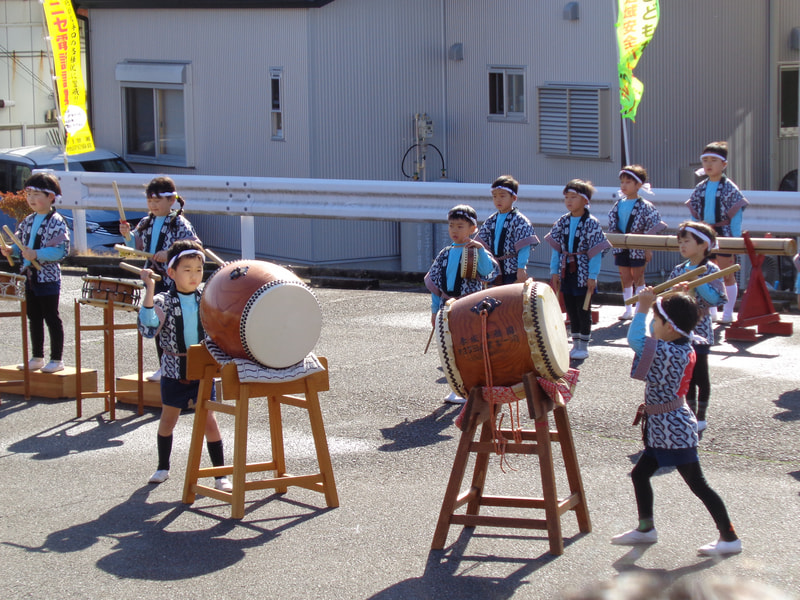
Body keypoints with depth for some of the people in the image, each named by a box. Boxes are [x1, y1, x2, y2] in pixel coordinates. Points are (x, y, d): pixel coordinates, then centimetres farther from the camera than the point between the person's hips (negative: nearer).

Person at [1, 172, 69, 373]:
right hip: (29, 277, 8)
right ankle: (37, 358, 23)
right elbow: (21, 244, 18)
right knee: (34, 318, 14)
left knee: (51, 318, 0)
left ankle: (57, 359, 7)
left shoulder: (56, 222, -13)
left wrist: (37, 255, -29)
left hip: (48, 278, -8)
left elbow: (61, 250, -20)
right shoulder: (28, 221, 10)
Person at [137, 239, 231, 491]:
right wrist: (149, 292, -32)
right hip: (174, 370, -1)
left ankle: (220, 474, 6)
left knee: (209, 420, -2)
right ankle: (163, 467, 33)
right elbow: (148, 329, -25)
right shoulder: (163, 301, -10)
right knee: (168, 419, 15)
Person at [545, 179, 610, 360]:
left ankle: (584, 345, 11)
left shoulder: (591, 223, -9)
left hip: (583, 273, -5)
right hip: (566, 271, 5)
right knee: (571, 308, 11)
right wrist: (554, 271, 3)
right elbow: (556, 248, 9)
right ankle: (575, 343, 20)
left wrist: (592, 276, -14)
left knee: (583, 309, 1)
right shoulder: (562, 222, 5)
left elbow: (596, 251, -11)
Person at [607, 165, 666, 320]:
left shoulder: (645, 207, -10)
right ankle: (628, 309, 17)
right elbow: (612, 227, 12)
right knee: (625, 277, 9)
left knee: (638, 277, 5)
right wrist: (613, 247, 9)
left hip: (638, 248, -5)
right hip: (621, 247, 5)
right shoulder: (618, 205, 5)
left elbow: (652, 229, -9)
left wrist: (647, 249, -12)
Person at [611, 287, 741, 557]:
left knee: (697, 484, -3)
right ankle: (645, 528, 32)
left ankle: (730, 537, 4)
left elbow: (635, 339, -24)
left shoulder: (667, 353, -25)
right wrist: (678, 299, 13)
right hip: (662, 430, 10)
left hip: (673, 430, -10)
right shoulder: (684, 346, 1)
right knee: (640, 474, 18)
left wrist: (643, 307, -14)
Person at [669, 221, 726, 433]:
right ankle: (691, 414, 21)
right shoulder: (678, 270, 8)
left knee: (700, 373, 1)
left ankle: (701, 417, 11)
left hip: (699, 330, -5)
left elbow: (717, 298, -19)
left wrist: (697, 282, -24)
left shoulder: (711, 270, -8)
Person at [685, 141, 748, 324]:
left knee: (727, 275, 2)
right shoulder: (700, 189, 7)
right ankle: (711, 311, 19)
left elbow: (736, 215, -9)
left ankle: (728, 313, 9)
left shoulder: (730, 188, -7)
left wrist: (736, 239, -14)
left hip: (723, 235, -5)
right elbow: (694, 214, 13)